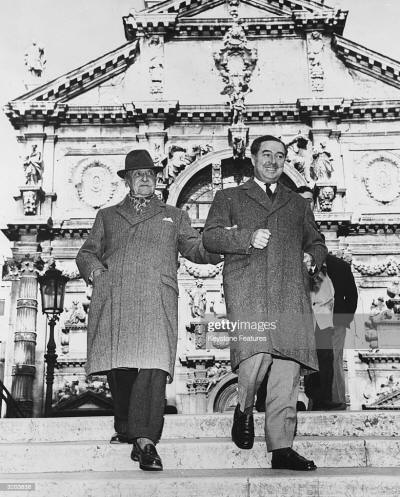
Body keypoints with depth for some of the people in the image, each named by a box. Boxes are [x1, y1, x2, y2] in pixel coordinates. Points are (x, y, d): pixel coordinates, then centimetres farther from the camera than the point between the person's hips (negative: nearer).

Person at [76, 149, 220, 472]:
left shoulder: (174, 216, 25)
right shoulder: (107, 216, 27)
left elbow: (196, 248, 15)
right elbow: (86, 253, 24)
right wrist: (94, 269, 1)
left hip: (156, 301, -1)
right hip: (112, 300, 2)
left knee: (152, 366, -16)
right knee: (118, 368, 1)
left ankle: (146, 440, -18)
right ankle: (126, 428, 22)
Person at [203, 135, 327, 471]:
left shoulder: (298, 204, 29)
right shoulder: (229, 198, 20)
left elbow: (316, 242, 33)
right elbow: (210, 237, 7)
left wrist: (313, 257, 10)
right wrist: (248, 238, -8)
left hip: (291, 292, 3)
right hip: (247, 290, -3)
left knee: (287, 368, -5)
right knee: (256, 357, -20)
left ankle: (281, 448, 1)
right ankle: (244, 409, 11)